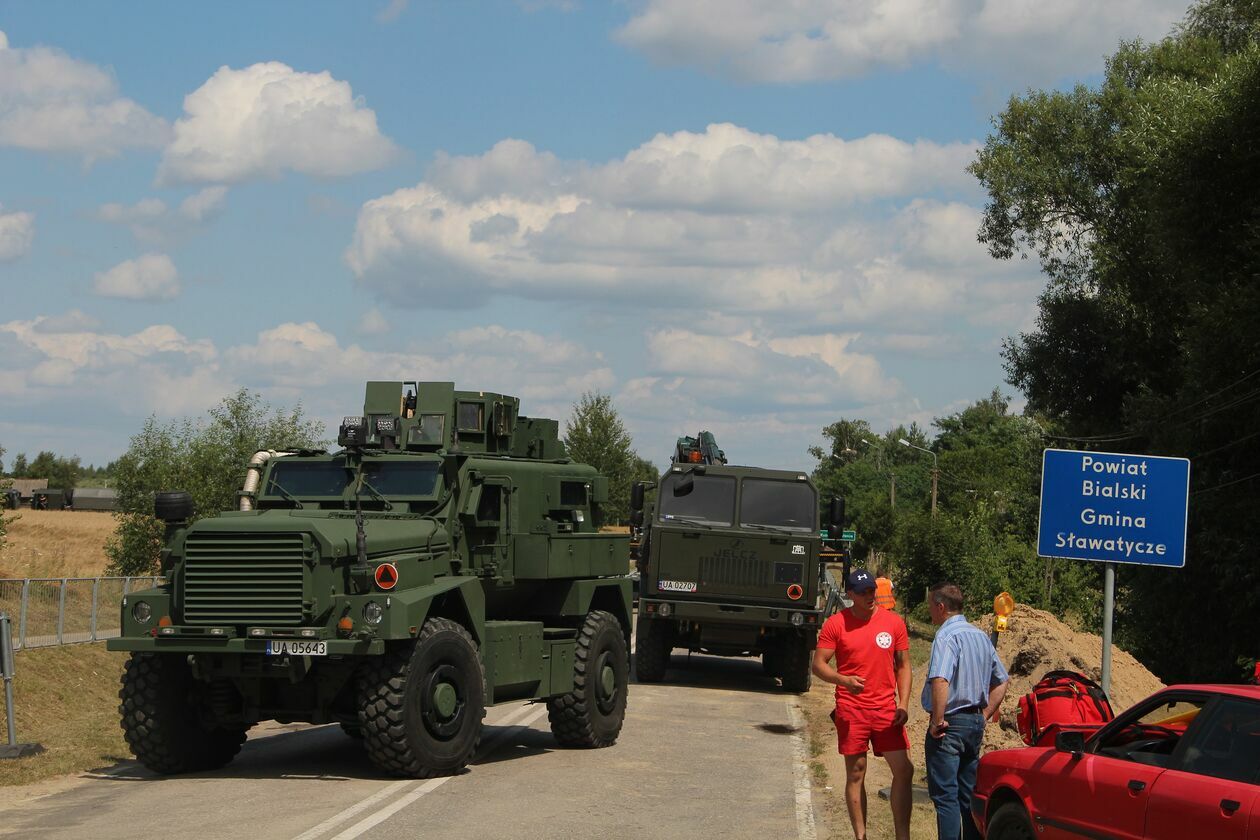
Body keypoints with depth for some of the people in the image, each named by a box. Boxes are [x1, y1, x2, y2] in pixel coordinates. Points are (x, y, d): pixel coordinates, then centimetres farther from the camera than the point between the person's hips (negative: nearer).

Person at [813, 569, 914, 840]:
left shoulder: (894, 622, 5)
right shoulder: (836, 624, -2)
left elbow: (903, 665, 10)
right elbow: (818, 664, -2)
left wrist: (904, 703, -2)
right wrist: (843, 680, -21)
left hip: (886, 709, 2)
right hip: (851, 710, -2)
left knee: (904, 769, -4)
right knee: (855, 773, 3)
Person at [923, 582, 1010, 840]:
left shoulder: (946, 637, -16)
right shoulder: (981, 636, 12)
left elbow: (940, 681, -31)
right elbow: (1001, 681, 19)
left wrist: (938, 720, -23)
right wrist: (984, 716, 17)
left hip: (949, 725, -8)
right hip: (975, 723, 8)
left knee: (945, 795, -6)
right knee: (970, 794, 15)